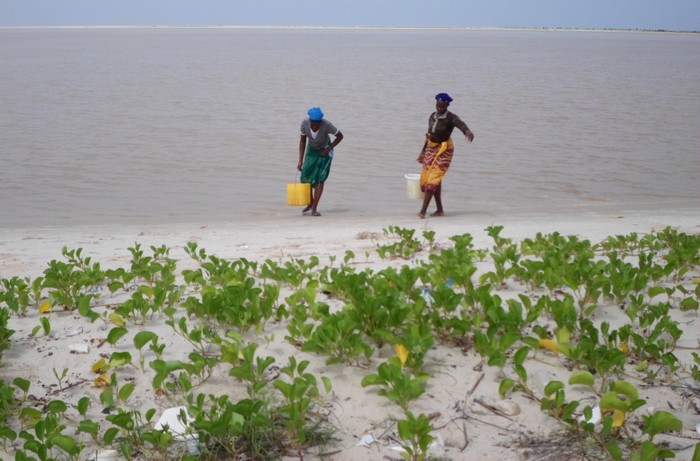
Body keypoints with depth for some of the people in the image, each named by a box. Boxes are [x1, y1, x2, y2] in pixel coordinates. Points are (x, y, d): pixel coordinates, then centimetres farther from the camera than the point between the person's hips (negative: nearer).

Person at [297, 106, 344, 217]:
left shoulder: (327, 125, -31)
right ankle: (310, 203, 19)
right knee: (305, 178, -4)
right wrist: (300, 160, -10)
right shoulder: (305, 123, -22)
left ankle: (314, 209, -10)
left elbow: (340, 136, -15)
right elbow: (302, 140, -7)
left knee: (320, 178, -14)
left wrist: (328, 149, -19)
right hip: (312, 150, 3)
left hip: (324, 151, -3)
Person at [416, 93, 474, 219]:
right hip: (431, 148, 7)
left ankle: (423, 210, -15)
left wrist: (468, 131, -60)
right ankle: (440, 209, 18)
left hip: (444, 150, -7)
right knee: (430, 179, 8)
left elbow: (461, 124, -38)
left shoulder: (451, 118, -16)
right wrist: (423, 152, 20)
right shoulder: (432, 116, 5)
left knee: (433, 179, -13)